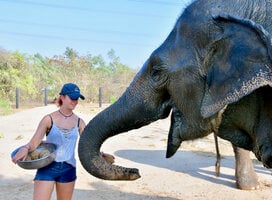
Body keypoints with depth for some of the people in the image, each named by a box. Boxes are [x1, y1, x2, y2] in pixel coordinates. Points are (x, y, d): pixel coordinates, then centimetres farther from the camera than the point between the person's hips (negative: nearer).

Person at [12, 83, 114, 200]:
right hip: (47, 167, -3)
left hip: (68, 169, 3)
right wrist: (25, 149, -31)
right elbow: (34, 142, -10)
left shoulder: (79, 122, 3)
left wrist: (101, 155, -15)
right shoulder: (49, 119, -5)